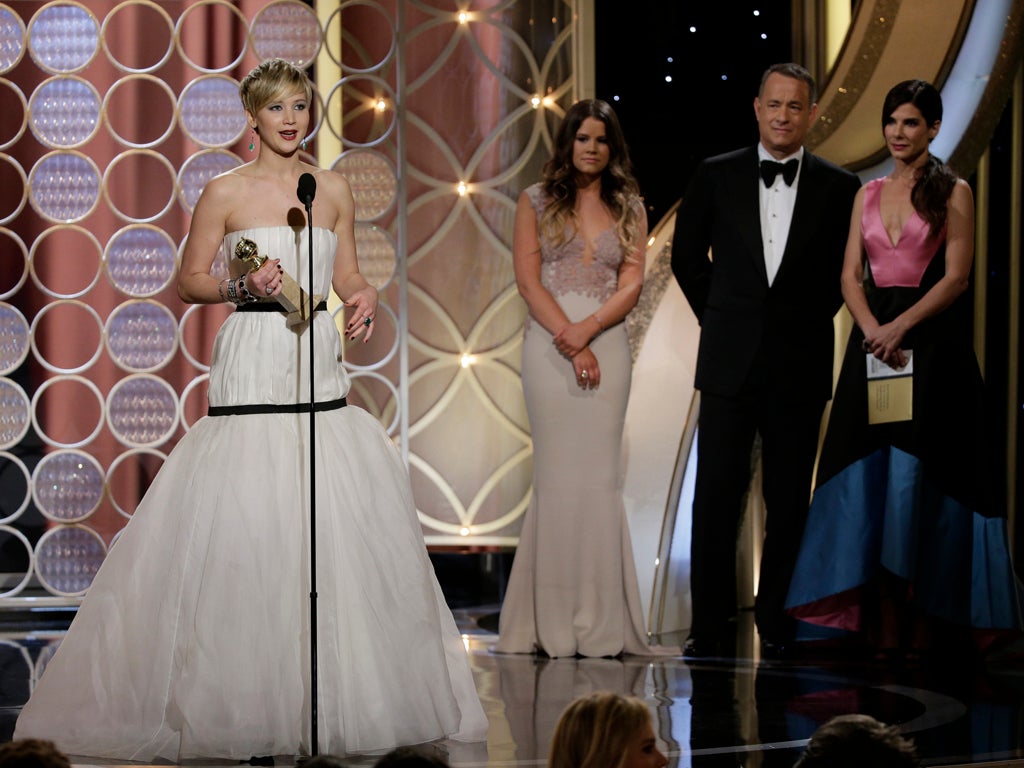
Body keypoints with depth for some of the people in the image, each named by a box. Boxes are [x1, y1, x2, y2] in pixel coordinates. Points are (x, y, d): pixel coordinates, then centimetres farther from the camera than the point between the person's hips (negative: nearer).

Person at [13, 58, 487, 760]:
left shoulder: (333, 189, 10)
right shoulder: (227, 192, 0)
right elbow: (191, 280, 4)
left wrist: (363, 298, -4)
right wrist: (243, 287, -13)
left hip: (321, 371, 4)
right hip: (254, 367, -4)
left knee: (339, 527, 1)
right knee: (248, 524, -8)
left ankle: (329, 696, 11)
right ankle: (251, 706, -2)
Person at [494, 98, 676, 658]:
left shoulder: (629, 208, 12)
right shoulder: (536, 202, 7)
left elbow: (632, 284, 4)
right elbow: (528, 280, 0)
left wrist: (588, 329, -12)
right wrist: (567, 338, -11)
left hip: (608, 345, 1)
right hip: (548, 344, -1)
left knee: (599, 474, -2)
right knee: (556, 473, -4)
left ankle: (601, 624, -1)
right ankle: (552, 622, -1)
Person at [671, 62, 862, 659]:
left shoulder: (839, 188, 2)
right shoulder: (716, 176, 4)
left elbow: (847, 272, 12)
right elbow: (687, 256, 14)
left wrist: (808, 321, 7)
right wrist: (720, 319, 10)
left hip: (799, 367, 0)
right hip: (730, 363, 0)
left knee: (790, 503, 5)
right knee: (716, 497, -1)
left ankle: (778, 624, 15)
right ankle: (712, 626, 4)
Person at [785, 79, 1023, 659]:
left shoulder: (953, 193, 0)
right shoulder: (868, 195, 14)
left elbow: (956, 276, -8)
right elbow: (851, 275, 8)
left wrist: (901, 327, -18)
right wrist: (873, 331, -10)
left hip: (933, 343, -5)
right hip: (875, 343, 5)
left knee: (921, 479, -6)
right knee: (871, 475, 0)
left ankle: (927, 623, -1)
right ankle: (882, 625, 1)